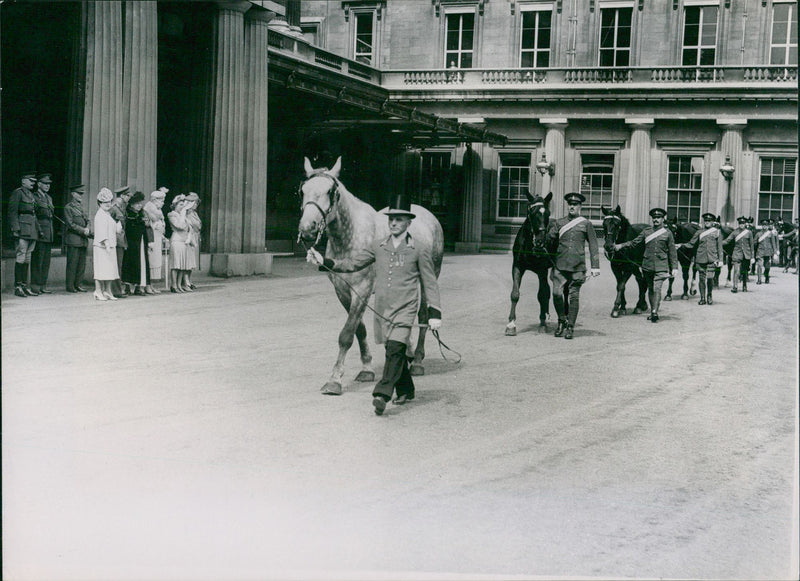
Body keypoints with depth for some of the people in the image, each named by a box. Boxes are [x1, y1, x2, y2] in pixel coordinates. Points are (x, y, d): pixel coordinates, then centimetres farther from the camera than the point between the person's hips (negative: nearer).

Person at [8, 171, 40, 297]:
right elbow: (12, 212, -10)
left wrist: (38, 229, 17)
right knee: (20, 258, -8)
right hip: (22, 231, -8)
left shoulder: (33, 195, 20)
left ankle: (24, 286, 13)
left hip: (32, 232, 8)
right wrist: (15, 229, -18)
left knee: (27, 258, 9)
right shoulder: (17, 193, -4)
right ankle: (17, 287, -6)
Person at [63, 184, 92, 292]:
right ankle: (69, 286, -1)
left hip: (83, 240, 7)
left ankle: (77, 284, 14)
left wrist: (88, 228, -3)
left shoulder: (81, 208, 19)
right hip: (73, 240, -7)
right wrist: (83, 230, -15)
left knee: (82, 264, 7)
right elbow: (70, 224, -11)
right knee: (72, 263, -5)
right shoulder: (68, 208, -4)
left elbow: (87, 221, 19)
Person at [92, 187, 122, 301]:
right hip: (101, 246, -9)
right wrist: (106, 243, -25)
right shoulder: (100, 215, -10)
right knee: (101, 269, -6)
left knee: (109, 269, 10)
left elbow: (116, 230, 24)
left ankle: (107, 292, 16)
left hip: (110, 246, 9)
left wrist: (119, 224, 4)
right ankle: (98, 292, 0)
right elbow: (101, 231, -18)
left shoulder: (109, 214, 18)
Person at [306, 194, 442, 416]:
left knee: (395, 350, -19)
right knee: (394, 352, 14)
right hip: (382, 309, 5)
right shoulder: (378, 245, 11)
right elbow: (352, 264, 14)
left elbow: (430, 283, 1)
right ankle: (405, 390, 32)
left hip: (405, 308, -5)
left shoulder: (420, 249, 0)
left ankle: (382, 394, -26)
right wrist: (324, 262, 3)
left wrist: (434, 313, -5)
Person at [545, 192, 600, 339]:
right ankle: (561, 320, 12)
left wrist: (595, 267, 0)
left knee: (573, 296, 0)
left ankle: (570, 327, 9)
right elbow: (549, 241, 11)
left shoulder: (586, 224, 6)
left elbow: (593, 246, 5)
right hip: (560, 266, 1)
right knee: (557, 293, -10)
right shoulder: (558, 223, 11)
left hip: (577, 267, -1)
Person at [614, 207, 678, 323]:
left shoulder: (667, 233, 4)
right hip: (647, 265, 3)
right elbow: (634, 242, 10)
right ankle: (652, 312, 20)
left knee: (657, 288, -15)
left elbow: (672, 252, 6)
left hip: (661, 266, -3)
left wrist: (674, 267, 2)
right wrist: (620, 246, -3)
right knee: (650, 289, 10)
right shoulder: (646, 231, 9)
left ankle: (655, 312, -18)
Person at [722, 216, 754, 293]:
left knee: (744, 271, 9)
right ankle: (735, 287, -12)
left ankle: (744, 286, 22)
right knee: (736, 270, -12)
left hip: (746, 254, 1)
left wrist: (752, 256, 6)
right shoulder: (735, 232, 3)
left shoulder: (749, 232, 4)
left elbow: (751, 245, 7)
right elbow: (727, 240, 0)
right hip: (737, 254, -1)